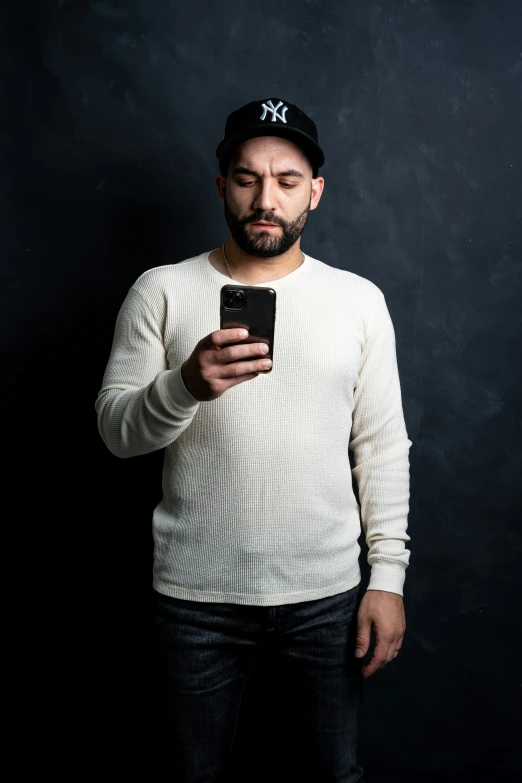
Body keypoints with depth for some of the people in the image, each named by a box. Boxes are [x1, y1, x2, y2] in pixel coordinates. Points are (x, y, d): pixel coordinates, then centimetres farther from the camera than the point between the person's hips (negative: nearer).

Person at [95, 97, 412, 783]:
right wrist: (186, 385, -27)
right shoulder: (161, 292, -3)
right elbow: (116, 431, -6)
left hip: (328, 595, 1)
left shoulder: (359, 300, 0)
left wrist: (389, 574, -2)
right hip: (196, 597, 0)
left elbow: (384, 444, 2)